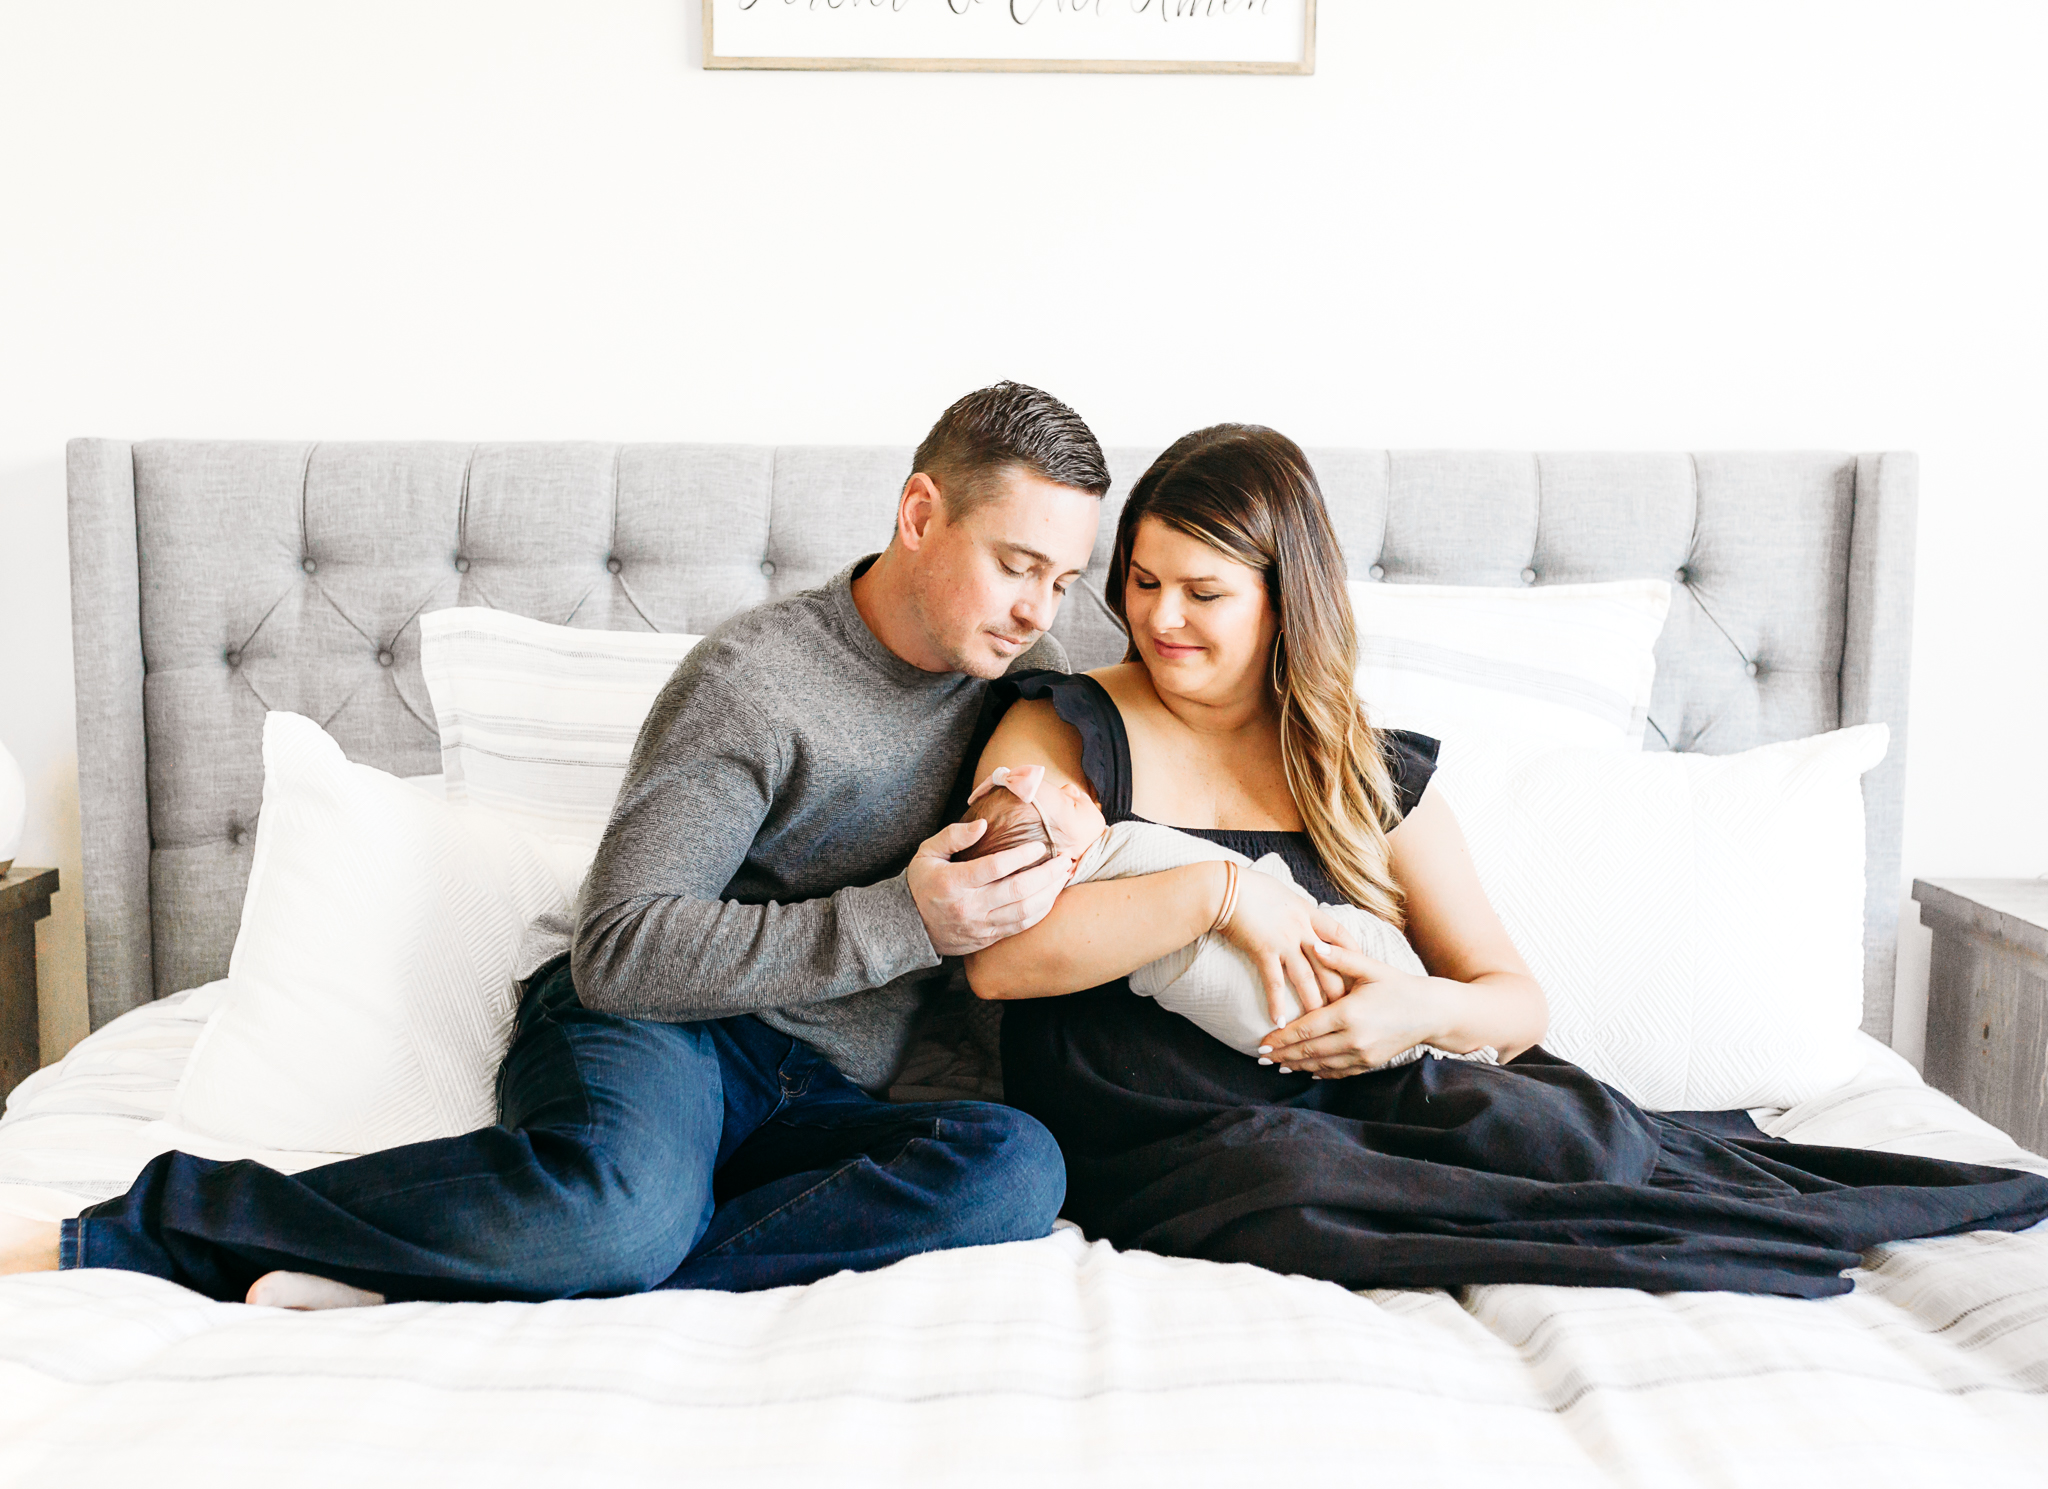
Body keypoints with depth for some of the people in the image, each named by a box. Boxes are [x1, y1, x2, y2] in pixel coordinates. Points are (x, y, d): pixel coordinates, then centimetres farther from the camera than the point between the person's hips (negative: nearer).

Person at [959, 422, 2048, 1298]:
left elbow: (1519, 1004, 9)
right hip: (1150, 1145, -2)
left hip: (1338, 1106, 3)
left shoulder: (1370, 775, 10)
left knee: (1556, 1121, -29)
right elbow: (996, 955, -15)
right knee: (1296, 1186, -36)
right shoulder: (1062, 731, 2)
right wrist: (1216, 891, -20)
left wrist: (1426, 1009, -14)